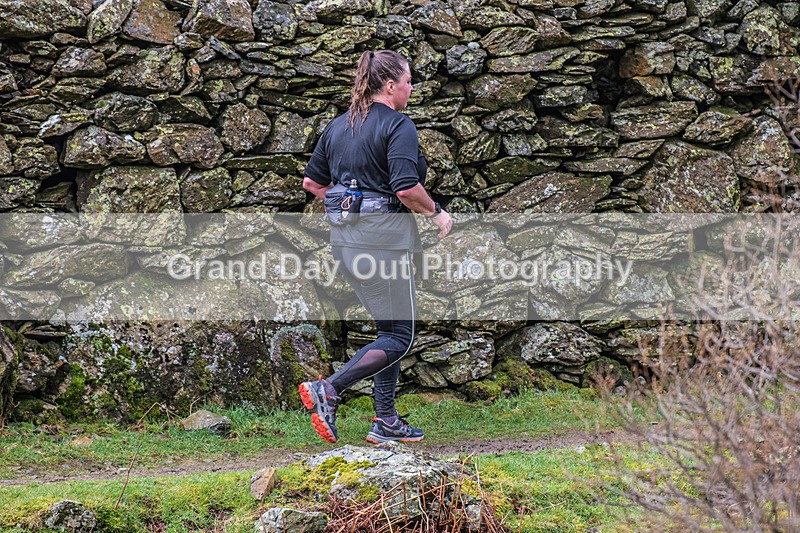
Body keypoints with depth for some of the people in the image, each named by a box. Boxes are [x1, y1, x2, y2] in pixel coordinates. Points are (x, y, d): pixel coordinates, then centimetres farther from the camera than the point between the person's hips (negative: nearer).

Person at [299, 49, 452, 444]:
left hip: (344, 237, 9)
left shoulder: (338, 126, 13)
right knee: (399, 336, 0)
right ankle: (328, 390, -13)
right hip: (382, 236, -9)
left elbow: (311, 182, 16)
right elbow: (406, 188, -21)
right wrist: (436, 213, -5)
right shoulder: (398, 125, -11)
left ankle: (386, 421, 16)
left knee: (390, 329, 17)